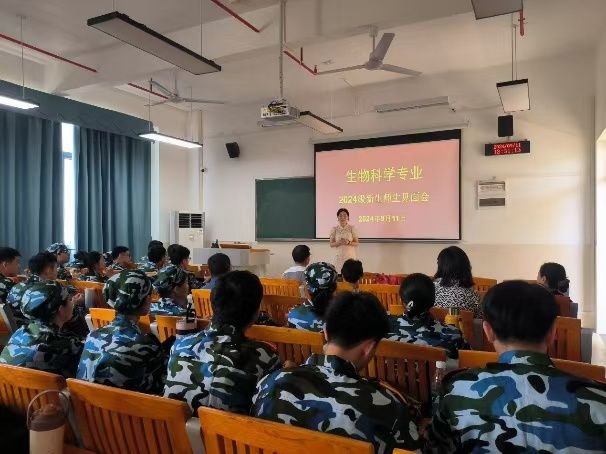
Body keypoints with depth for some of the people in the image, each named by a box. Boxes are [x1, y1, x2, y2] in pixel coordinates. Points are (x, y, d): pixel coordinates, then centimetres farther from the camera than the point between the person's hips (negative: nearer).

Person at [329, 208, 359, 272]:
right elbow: (331, 244, 3)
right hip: (339, 255, 1)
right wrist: (339, 242, -16)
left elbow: (357, 243, 1)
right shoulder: (334, 229, 2)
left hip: (351, 255, 0)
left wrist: (348, 242, -17)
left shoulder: (352, 228, 0)